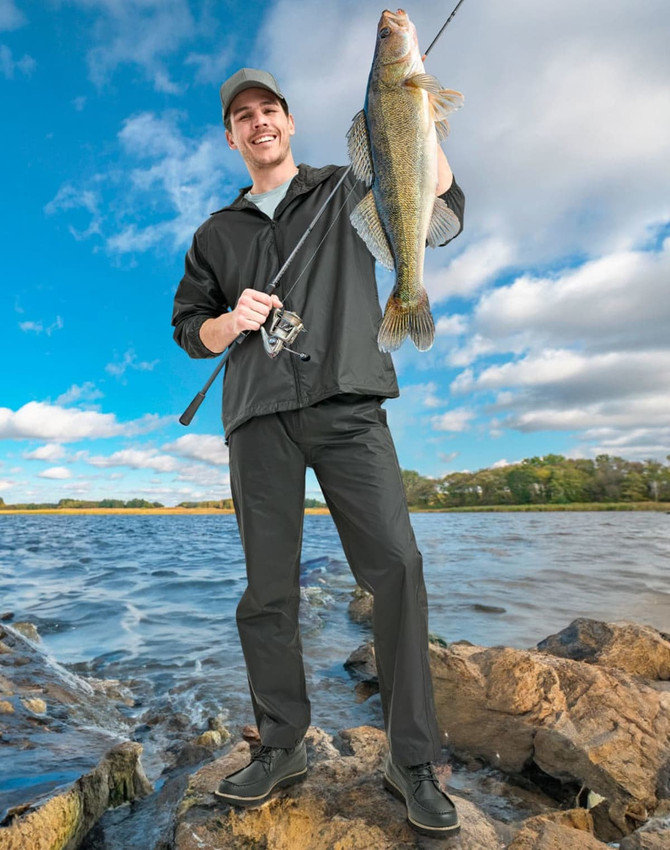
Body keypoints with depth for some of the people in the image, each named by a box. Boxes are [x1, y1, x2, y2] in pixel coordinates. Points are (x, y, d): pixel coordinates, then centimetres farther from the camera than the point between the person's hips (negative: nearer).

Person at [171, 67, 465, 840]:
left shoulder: (348, 193, 20)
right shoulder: (218, 232, 25)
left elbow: (439, 210, 8)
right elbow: (188, 327, 21)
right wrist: (228, 321, -1)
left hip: (346, 404, -1)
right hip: (259, 416, 3)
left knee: (395, 567, -12)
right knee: (268, 588, 2)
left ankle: (413, 762, 3)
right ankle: (281, 748, 20)